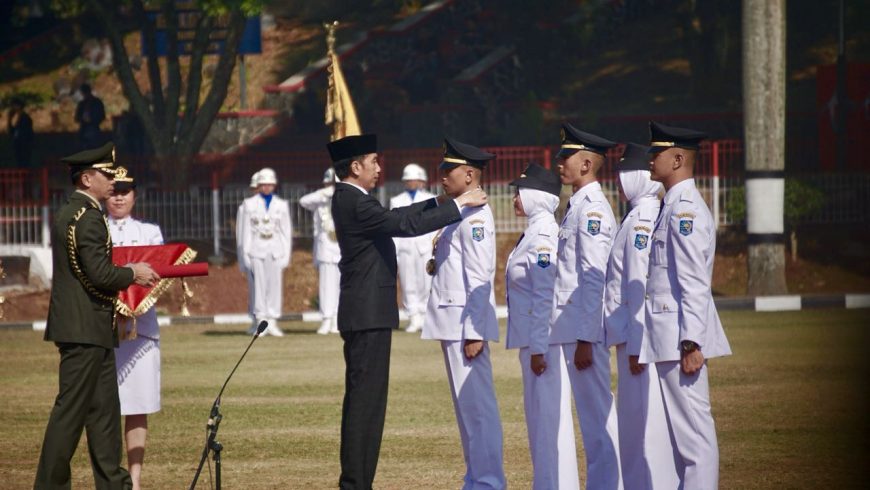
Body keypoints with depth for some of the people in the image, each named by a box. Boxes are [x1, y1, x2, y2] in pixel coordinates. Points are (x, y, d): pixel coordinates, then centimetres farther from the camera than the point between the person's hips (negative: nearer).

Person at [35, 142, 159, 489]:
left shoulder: (64, 214, 14)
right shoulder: (88, 218, -16)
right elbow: (100, 275, -22)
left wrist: (124, 273, 16)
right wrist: (132, 273, -6)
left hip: (77, 326, 10)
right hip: (86, 328, -10)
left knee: (103, 408, 13)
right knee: (71, 408, -6)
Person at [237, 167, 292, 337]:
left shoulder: (282, 205, 11)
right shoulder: (249, 204, 7)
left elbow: (286, 231, 10)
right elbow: (246, 231, 5)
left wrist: (287, 254, 3)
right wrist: (246, 254, -1)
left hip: (276, 251, 1)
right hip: (257, 250, -1)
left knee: (275, 285, -2)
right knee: (259, 285, -5)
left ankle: (272, 323, 2)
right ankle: (261, 322, -2)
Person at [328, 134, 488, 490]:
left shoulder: (349, 200, 13)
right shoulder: (355, 204, -17)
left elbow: (396, 217, 20)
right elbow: (406, 225, -23)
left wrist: (439, 202, 14)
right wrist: (457, 205, -17)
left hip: (363, 315, 10)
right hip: (369, 315, -10)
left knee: (363, 400, 13)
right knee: (366, 399, -8)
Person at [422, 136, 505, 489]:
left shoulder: (475, 216, -13)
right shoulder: (458, 213, 17)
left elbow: (481, 277, -18)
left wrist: (474, 332, -20)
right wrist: (437, 266, 9)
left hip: (466, 323, -10)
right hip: (451, 322, 10)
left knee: (476, 405, -8)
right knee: (467, 406, 12)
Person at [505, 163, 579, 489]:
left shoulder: (543, 237, -16)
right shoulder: (536, 233, 14)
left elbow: (545, 297, -20)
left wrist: (538, 349, -20)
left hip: (544, 340, -10)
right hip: (534, 339, 10)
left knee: (549, 417, -7)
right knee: (540, 416, 14)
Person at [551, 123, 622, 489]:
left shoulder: (592, 209, -13)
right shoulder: (577, 207, 16)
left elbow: (594, 278, -18)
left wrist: (585, 339, -20)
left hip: (585, 328, -10)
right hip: (572, 327, 10)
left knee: (596, 416, -6)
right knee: (592, 417, 11)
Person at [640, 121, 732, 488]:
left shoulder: (686, 210, -14)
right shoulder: (673, 206, 16)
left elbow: (695, 284, -19)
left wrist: (690, 345, -22)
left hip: (682, 337, -10)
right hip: (668, 335, 10)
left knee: (693, 429, -8)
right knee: (683, 428, 12)